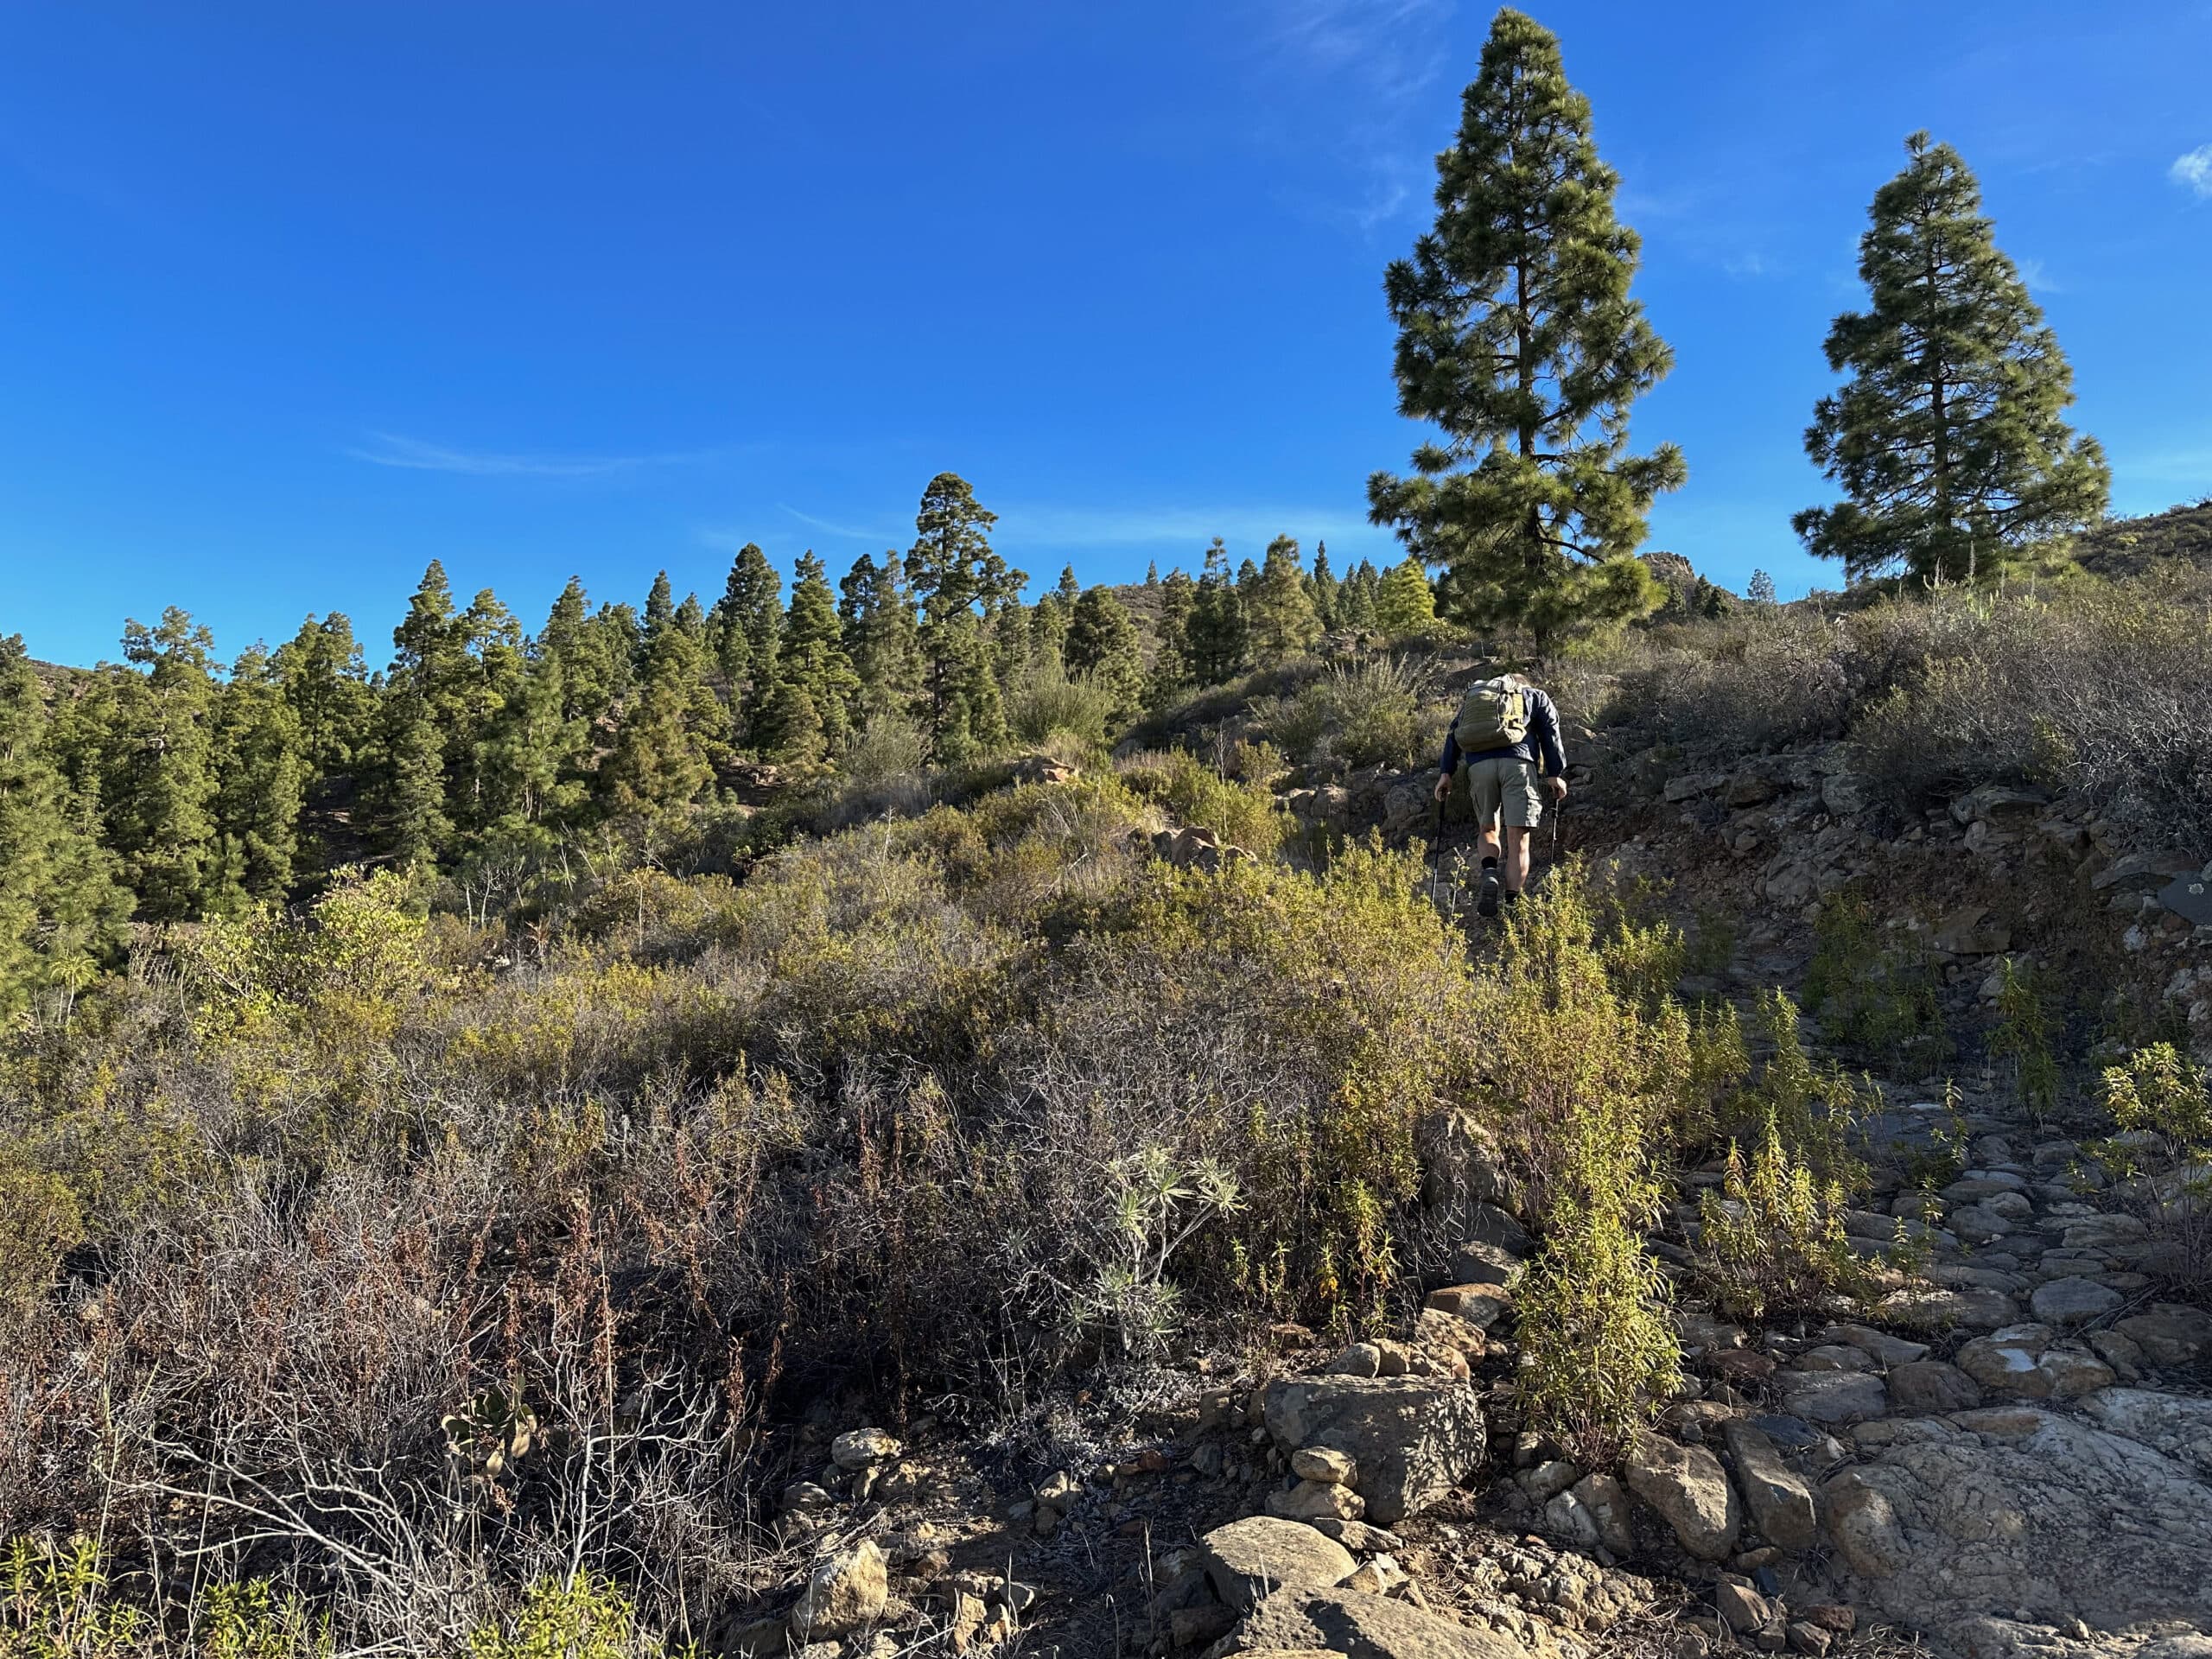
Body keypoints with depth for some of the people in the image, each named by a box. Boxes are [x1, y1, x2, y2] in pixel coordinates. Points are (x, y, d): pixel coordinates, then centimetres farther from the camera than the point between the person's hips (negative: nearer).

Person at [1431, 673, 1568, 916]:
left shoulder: (1472, 696, 33)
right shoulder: (1535, 696, 28)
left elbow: (1453, 735, 19)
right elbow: (1550, 733, 13)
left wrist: (1446, 773, 12)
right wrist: (1555, 774, 7)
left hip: (1478, 765, 2)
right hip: (1517, 762, -2)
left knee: (1488, 830, 17)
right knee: (1517, 838, -3)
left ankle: (1489, 875, -12)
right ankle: (1512, 902, -10)